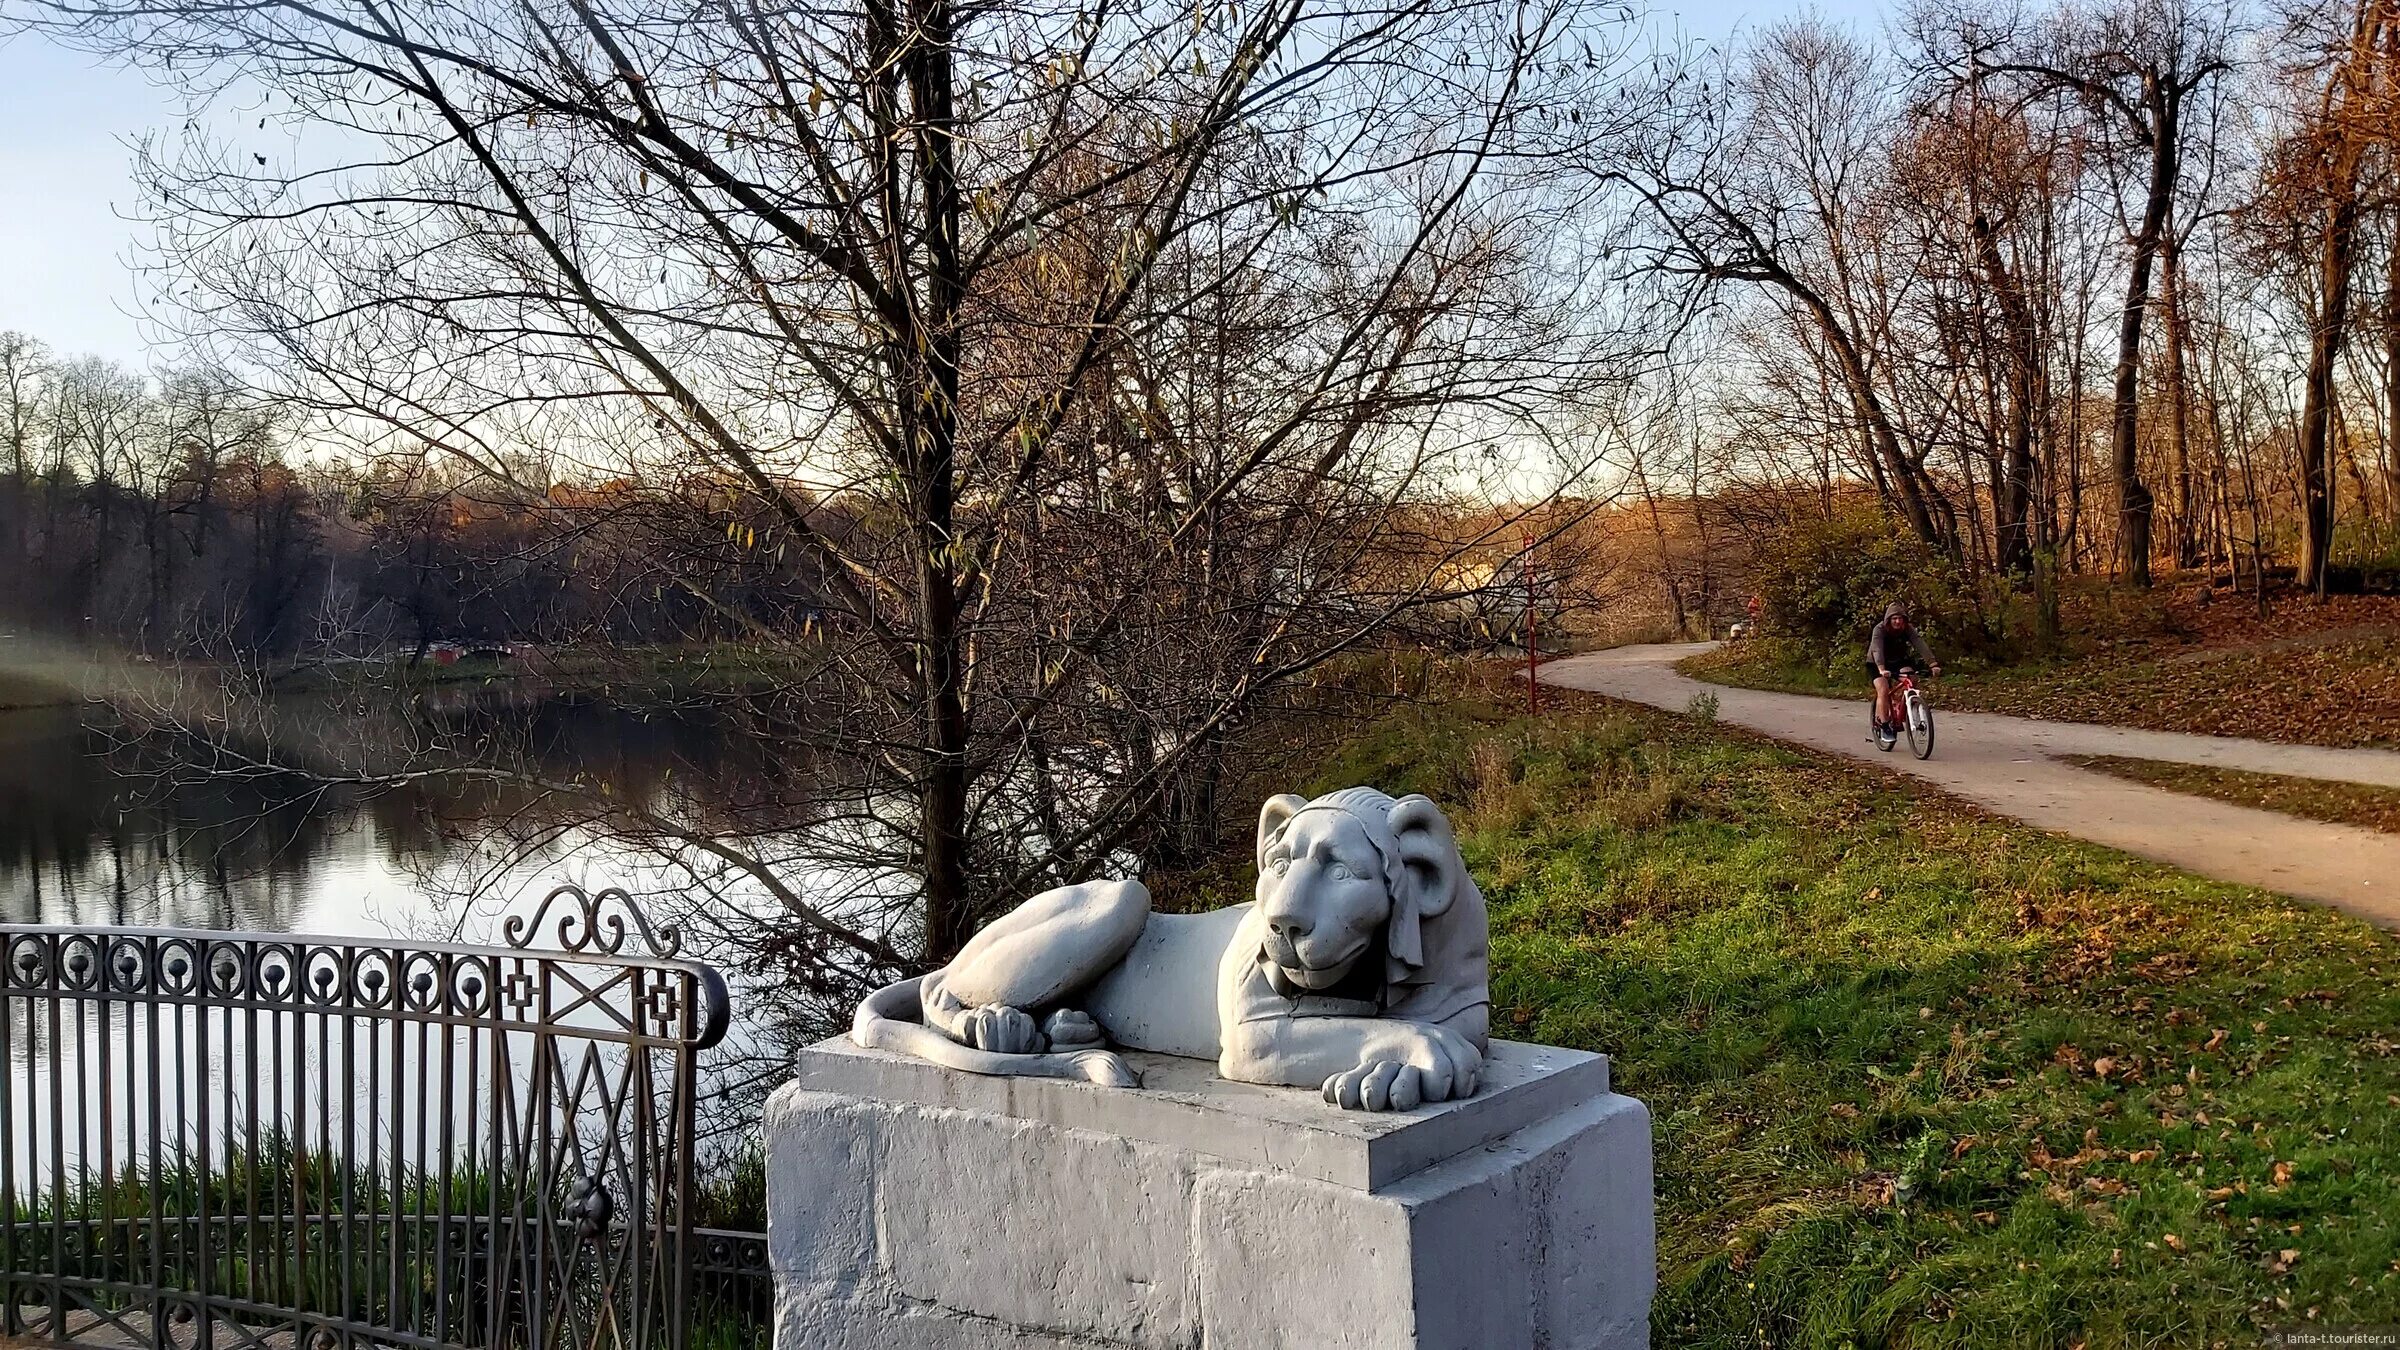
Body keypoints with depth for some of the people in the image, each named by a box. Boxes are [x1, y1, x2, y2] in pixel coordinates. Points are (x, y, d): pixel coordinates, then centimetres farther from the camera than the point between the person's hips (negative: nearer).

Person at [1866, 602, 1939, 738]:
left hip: (1897, 663, 4)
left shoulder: (1908, 629, -15)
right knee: (1883, 690, -25)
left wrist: (1933, 664, -42)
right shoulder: (1879, 629, -25)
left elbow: (1920, 645, -28)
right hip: (1876, 665, -3)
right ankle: (1884, 726, -18)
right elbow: (1877, 650, -40)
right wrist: (1882, 669, -57)